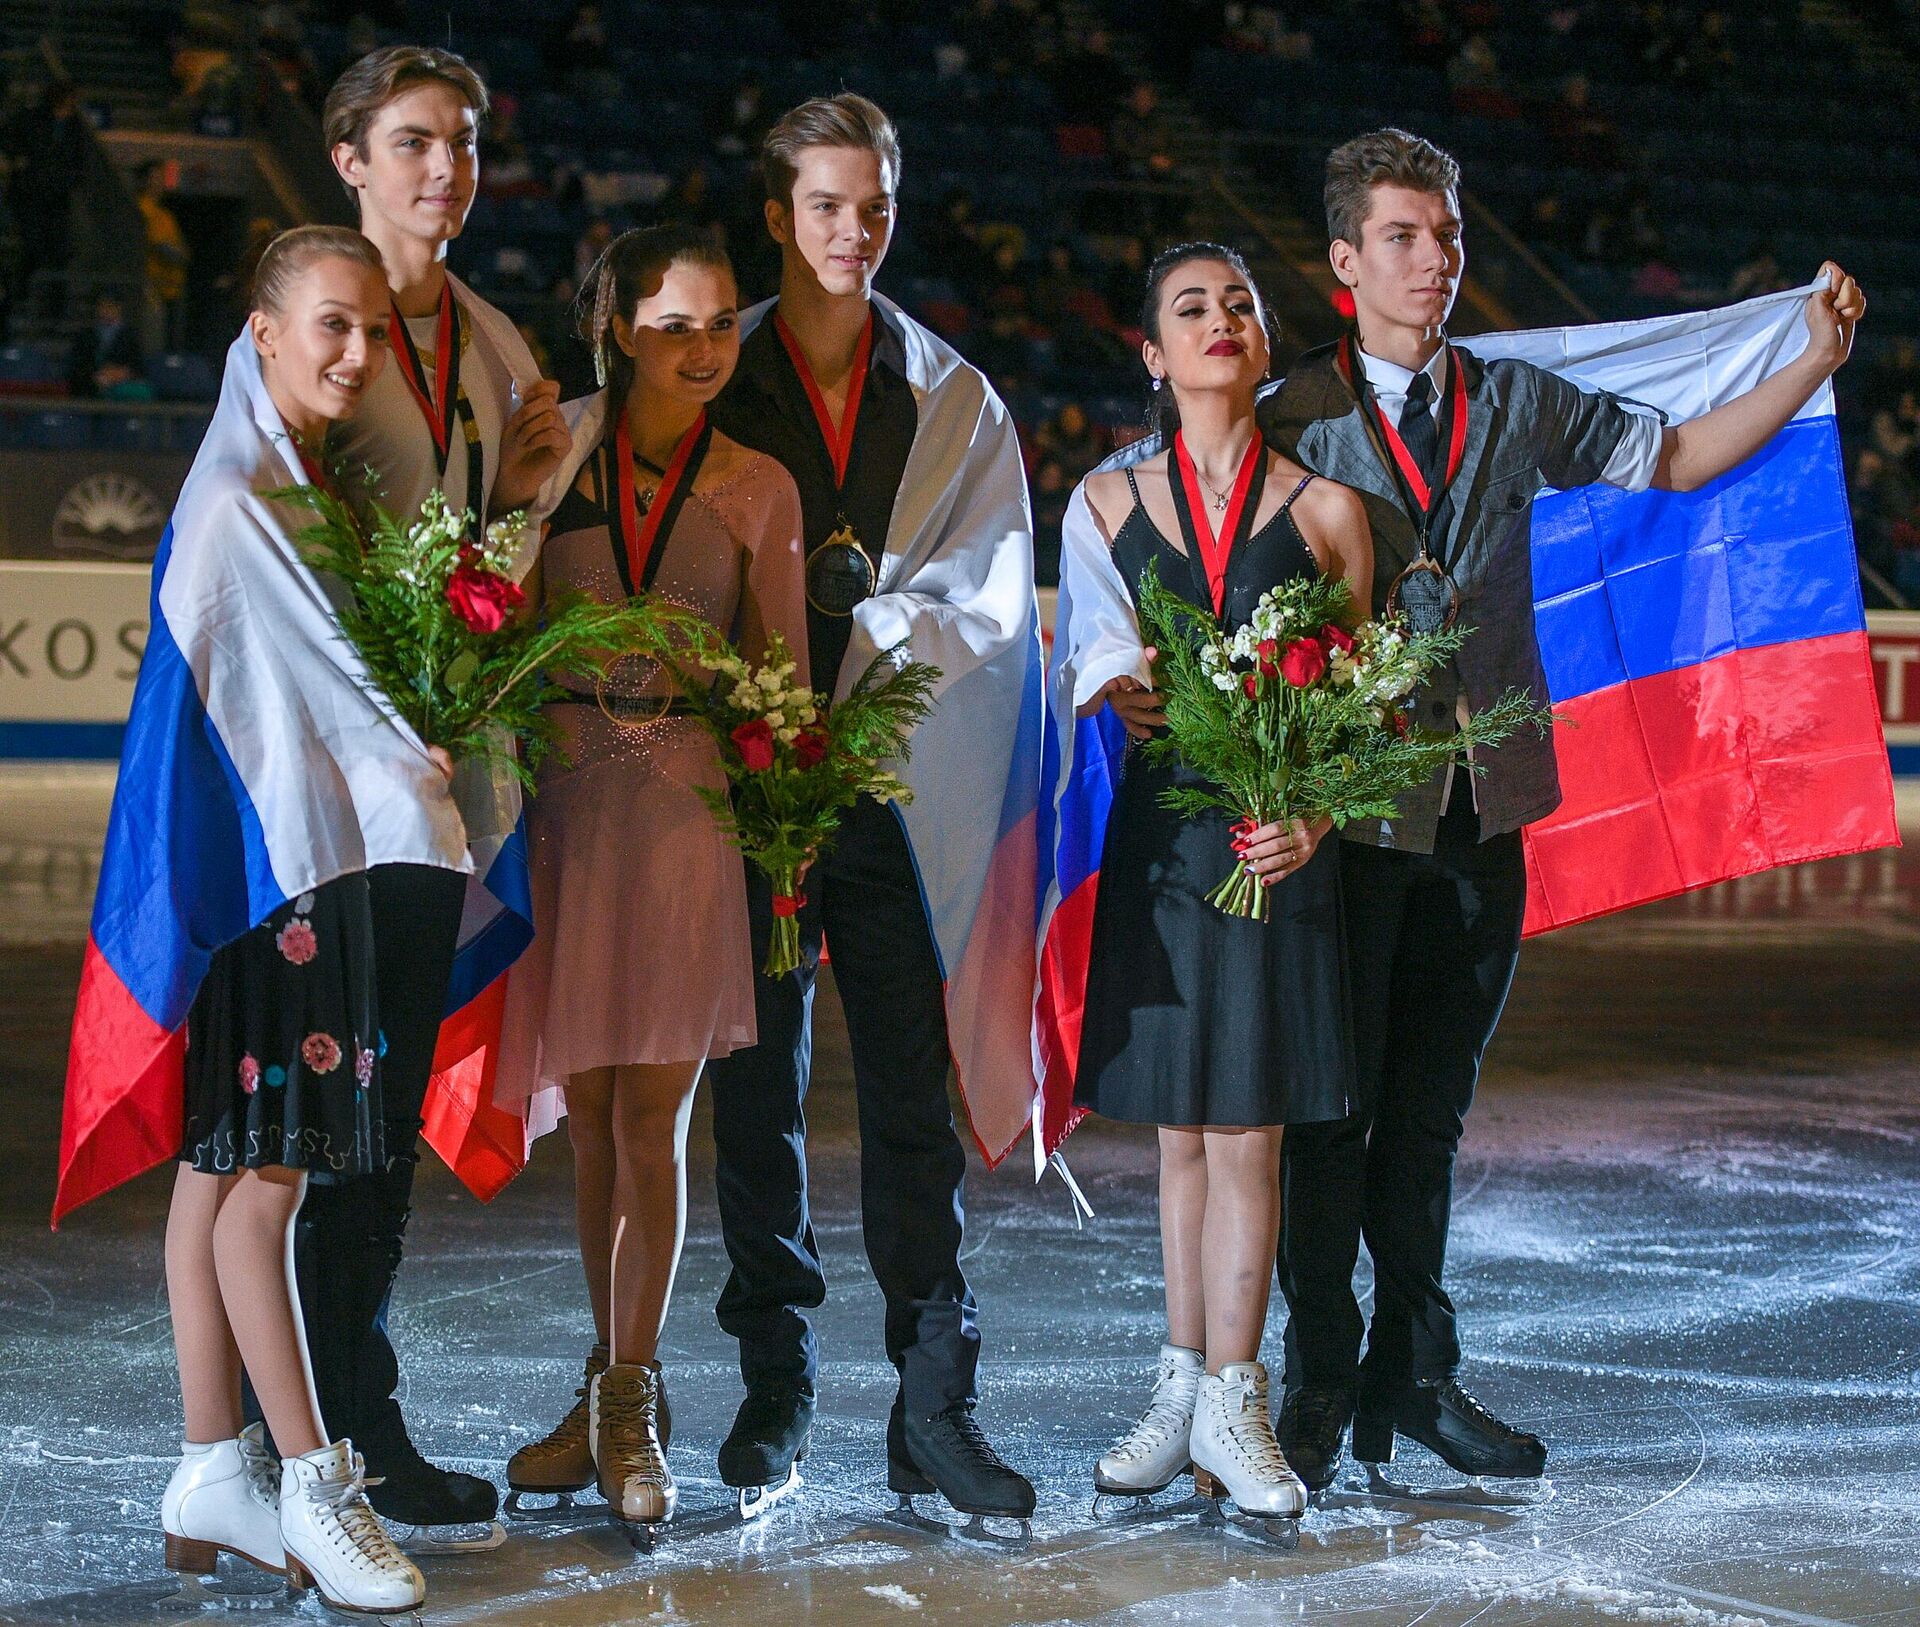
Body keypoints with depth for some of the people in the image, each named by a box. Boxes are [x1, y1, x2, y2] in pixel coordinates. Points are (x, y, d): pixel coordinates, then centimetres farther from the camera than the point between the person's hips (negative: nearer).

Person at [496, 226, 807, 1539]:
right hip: (565, 792, 1)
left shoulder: (759, 488, 5)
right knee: (591, 1112, 7)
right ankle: (617, 1384, 20)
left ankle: (629, 1404, 5)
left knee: (651, 1114, -3)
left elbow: (780, 672, 8)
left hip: (688, 801, -1)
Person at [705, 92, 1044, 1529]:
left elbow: (991, 598, 3)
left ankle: (934, 1410, 2)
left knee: (914, 1100, -2)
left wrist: (868, 615, -15)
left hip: (898, 787, 1)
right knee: (758, 1090, 4)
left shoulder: (954, 400, 11)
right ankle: (777, 1391, 16)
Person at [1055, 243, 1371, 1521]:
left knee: (1247, 1136, -1)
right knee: (1183, 1133, 8)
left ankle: (1228, 1404, 7)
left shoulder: (1325, 511, 4)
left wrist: (1312, 820, -12)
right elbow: (1095, 662, 5)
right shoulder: (1107, 502, 8)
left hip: (1278, 843, -1)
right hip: (1158, 835, 1)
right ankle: (1186, 1392, 18)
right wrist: (1117, 689, -18)